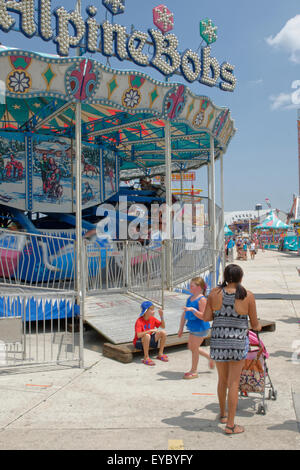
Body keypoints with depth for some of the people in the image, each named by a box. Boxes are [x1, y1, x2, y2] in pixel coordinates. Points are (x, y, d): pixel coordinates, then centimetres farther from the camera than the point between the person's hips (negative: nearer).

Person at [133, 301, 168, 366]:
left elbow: (163, 326, 3)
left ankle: (160, 354, 4)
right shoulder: (139, 321, -22)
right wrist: (151, 330, -38)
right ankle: (146, 358, -24)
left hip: (149, 340, 7)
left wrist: (161, 316, -12)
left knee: (163, 332, -9)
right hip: (139, 342, -7)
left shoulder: (152, 319, -1)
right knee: (147, 336, -39)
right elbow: (138, 335, -35)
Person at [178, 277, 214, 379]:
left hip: (200, 327, -9)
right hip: (193, 327, 9)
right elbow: (184, 314, 11)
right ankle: (210, 357, 37)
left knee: (194, 348, 2)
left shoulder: (202, 299, -17)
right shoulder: (190, 298, 7)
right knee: (191, 347, 19)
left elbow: (203, 316, -22)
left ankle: (194, 371, 19)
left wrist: (193, 310, -34)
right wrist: (181, 328, 12)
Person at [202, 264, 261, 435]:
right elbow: (255, 323, -1)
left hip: (218, 341, 3)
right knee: (234, 383, 6)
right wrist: (258, 326, 22)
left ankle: (223, 414, 39)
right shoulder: (248, 296, -9)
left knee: (222, 379, 21)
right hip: (238, 343, -3)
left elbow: (206, 318, 0)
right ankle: (230, 425, 12)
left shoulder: (215, 293, -4)